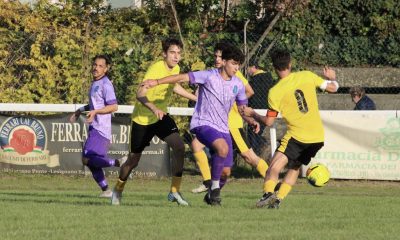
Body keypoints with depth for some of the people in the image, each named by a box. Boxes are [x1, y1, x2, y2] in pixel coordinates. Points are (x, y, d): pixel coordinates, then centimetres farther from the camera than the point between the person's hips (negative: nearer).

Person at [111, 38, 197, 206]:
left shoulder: (175, 69, -2)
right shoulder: (156, 69, -26)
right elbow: (140, 94, -36)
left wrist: (196, 98, 23)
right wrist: (154, 108, -52)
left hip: (161, 117, 5)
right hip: (142, 118, -5)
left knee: (179, 146, -18)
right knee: (133, 160, 5)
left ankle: (175, 191, -11)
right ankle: (118, 190, 34)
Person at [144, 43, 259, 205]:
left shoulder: (238, 85, 7)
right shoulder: (209, 76, -9)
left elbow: (243, 108, 16)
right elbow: (183, 77, -14)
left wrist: (251, 121, -5)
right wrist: (157, 82, -22)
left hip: (222, 129, 6)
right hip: (203, 124, -6)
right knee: (223, 148, -34)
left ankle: (212, 195, 27)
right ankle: (214, 187, -18)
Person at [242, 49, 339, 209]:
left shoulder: (275, 92, -8)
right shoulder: (307, 76, 1)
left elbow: (269, 122, -3)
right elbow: (332, 88, 10)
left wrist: (252, 114, 14)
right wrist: (332, 78, 33)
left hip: (297, 136, -5)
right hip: (318, 136, 5)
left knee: (274, 167, -9)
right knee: (295, 167, 19)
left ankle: (268, 193, -34)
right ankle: (278, 198, 9)